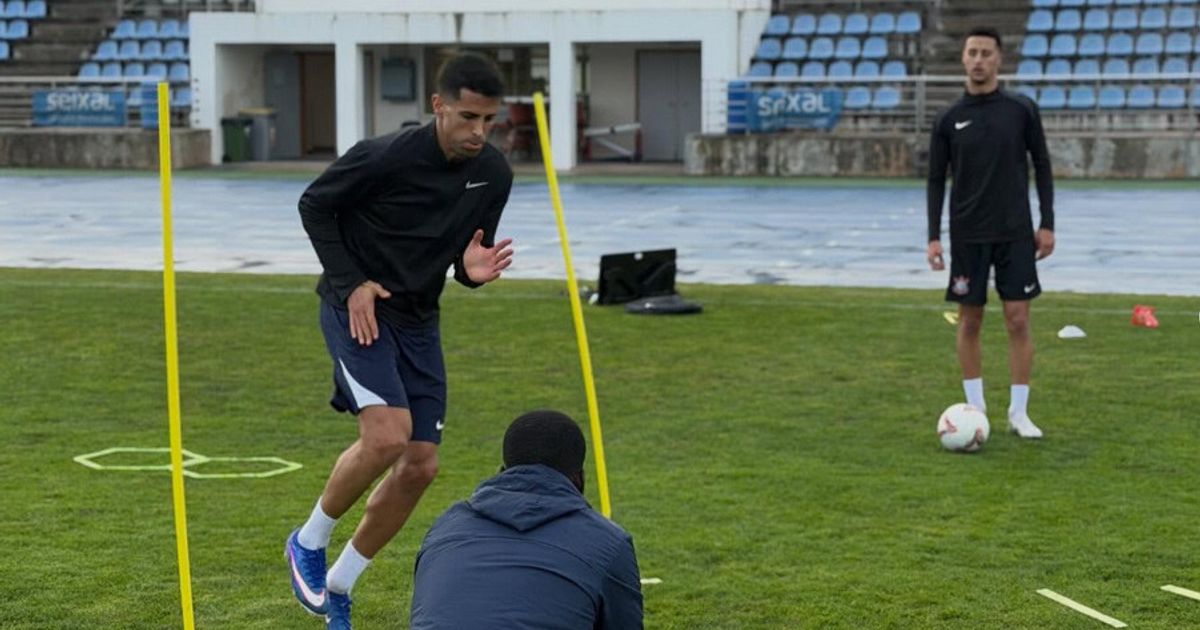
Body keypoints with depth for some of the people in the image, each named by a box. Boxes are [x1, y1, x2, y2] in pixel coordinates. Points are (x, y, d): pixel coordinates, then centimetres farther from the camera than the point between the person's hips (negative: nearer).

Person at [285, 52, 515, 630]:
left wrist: (474, 271, -15)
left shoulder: (494, 176, -4)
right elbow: (314, 204, -8)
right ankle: (308, 543, 2)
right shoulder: (387, 157, -21)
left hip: (418, 320, 6)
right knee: (387, 436, -25)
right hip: (357, 307, -6)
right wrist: (350, 283, -14)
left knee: (421, 466, 1)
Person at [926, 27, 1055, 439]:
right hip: (967, 235, 1)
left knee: (1018, 320, -3)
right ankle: (975, 408, 15)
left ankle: (1019, 412, 6)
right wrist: (933, 238, -3)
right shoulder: (949, 119, 1)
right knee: (970, 322, 4)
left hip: (1015, 233, 0)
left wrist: (1047, 224, 0)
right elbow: (936, 180, 4)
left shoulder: (1022, 110, -1)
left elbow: (1042, 166, 5)